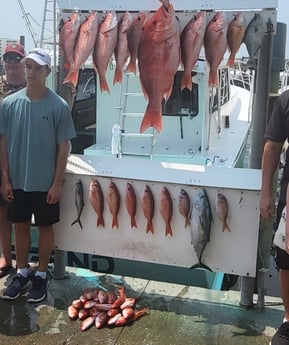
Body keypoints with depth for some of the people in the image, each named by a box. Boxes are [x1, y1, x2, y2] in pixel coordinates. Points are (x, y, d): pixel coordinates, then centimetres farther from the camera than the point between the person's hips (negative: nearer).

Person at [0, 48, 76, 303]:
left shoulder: (59, 106, -10)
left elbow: (63, 147, -8)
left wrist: (57, 183, -10)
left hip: (46, 182, -2)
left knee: (45, 227, 11)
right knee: (21, 225, 15)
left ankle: (41, 276, 27)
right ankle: (22, 273, 33)